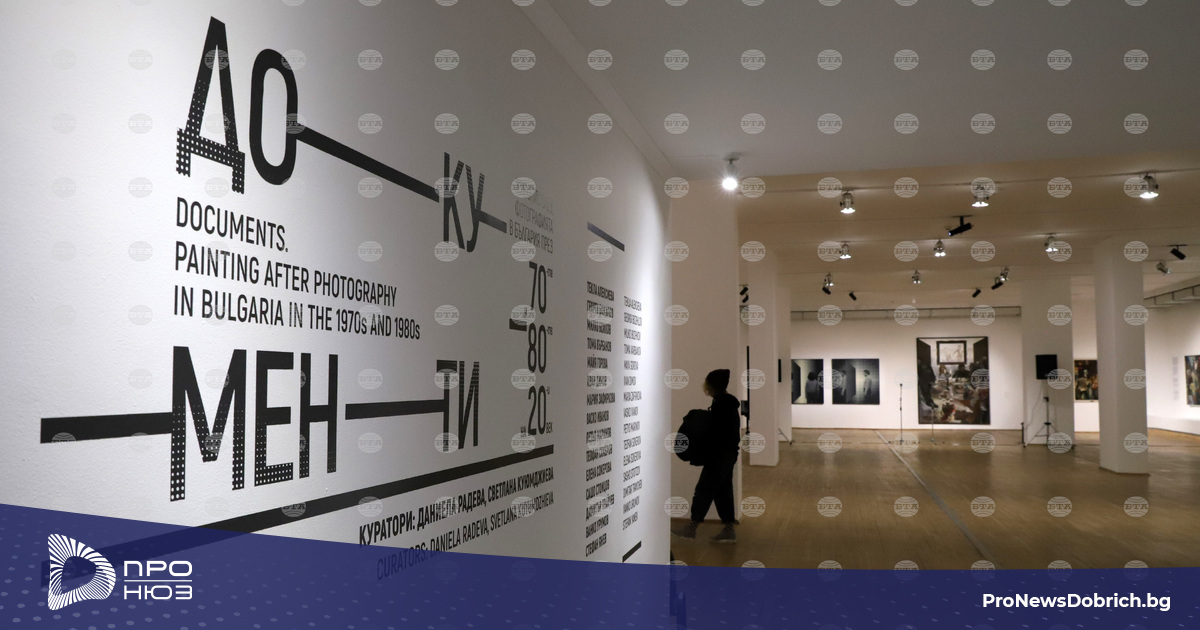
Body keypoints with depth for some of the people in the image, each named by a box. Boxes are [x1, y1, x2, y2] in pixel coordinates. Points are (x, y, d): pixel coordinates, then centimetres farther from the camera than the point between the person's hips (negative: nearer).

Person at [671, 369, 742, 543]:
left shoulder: (722, 404, -18)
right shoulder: (729, 403, 13)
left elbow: (717, 433, -19)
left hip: (720, 455, -10)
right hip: (728, 454, 10)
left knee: (704, 489, -2)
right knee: (723, 491, 12)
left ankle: (691, 527, 7)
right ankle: (728, 530, 14)